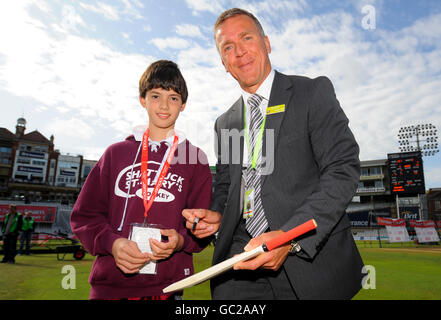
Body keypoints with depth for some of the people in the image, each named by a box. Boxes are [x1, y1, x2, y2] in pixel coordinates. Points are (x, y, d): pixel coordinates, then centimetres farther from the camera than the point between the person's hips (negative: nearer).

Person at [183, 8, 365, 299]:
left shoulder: (314, 92, -1)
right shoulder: (225, 123, 13)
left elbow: (343, 169, -11)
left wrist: (290, 237, -21)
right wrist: (218, 216, -1)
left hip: (312, 258, -3)